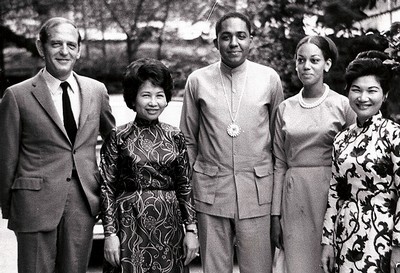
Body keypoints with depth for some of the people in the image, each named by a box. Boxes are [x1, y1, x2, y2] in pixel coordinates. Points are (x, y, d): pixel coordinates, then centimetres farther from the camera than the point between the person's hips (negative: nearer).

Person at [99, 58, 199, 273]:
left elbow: (185, 186, 6)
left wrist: (191, 230, 2)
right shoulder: (118, 138, -3)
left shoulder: (175, 137, 5)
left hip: (169, 227, 3)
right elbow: (107, 189, -3)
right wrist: (110, 233, -7)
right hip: (130, 225, -2)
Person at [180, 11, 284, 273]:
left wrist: (280, 191, 8)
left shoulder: (270, 78, 1)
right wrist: (186, 189, 8)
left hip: (257, 187, 0)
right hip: (210, 187, 1)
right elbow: (188, 139, 9)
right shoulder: (198, 80, 2)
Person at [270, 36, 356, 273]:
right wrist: (276, 215, 5)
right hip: (295, 198, 2)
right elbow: (280, 164, 9)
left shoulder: (343, 105, -1)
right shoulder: (285, 108, 7)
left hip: (331, 194, -2)